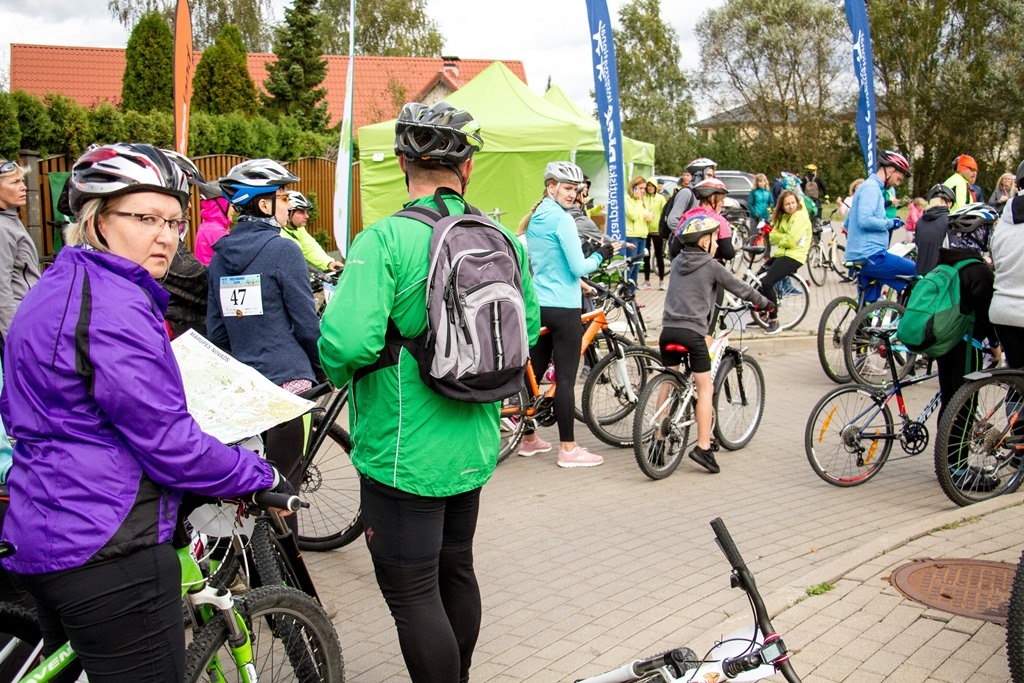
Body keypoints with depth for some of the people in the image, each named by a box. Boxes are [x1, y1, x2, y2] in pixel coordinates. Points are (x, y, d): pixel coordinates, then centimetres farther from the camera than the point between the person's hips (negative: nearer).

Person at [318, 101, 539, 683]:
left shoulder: (385, 240, -19)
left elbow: (347, 341, -28)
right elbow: (527, 328, 10)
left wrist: (341, 375, -7)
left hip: (403, 451, -7)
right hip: (473, 446, 7)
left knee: (413, 592, 5)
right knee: (456, 569, 24)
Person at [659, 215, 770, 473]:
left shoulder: (677, 262, 15)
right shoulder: (711, 266, -2)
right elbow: (740, 288, 7)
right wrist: (764, 302, 24)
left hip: (668, 330, 6)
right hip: (692, 332, -6)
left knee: (668, 384, 15)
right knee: (705, 388, 4)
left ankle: (658, 441, 17)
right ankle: (703, 447, 1)